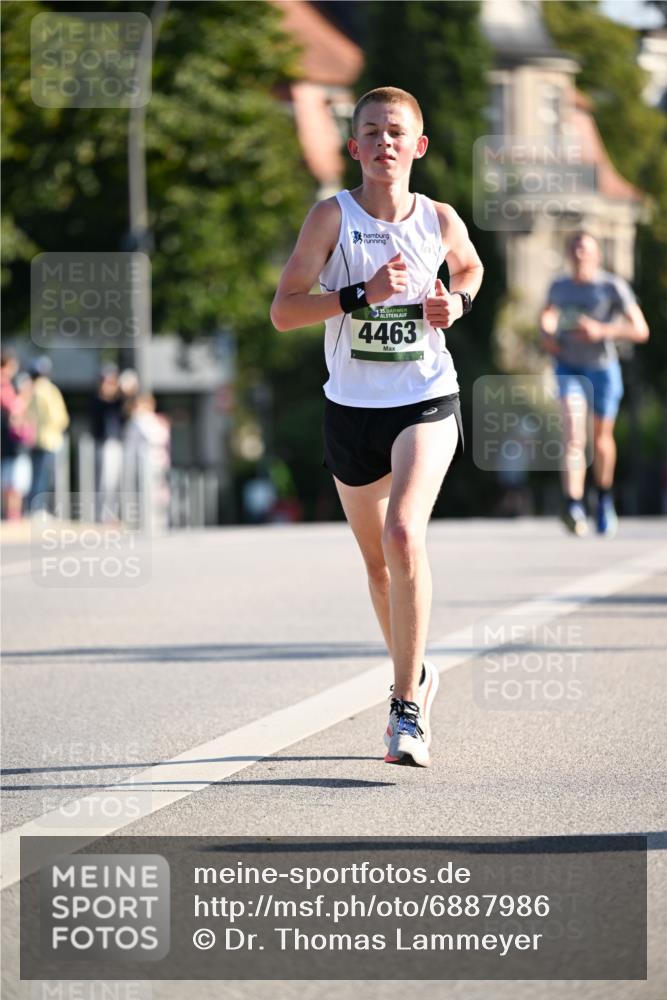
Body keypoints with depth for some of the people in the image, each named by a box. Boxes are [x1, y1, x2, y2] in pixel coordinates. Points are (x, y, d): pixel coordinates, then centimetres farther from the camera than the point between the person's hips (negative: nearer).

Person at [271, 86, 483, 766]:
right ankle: (415, 674, 40)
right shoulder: (333, 216, -7)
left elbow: (470, 266, 23)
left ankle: (408, 710, -18)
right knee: (376, 558, 13)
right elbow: (283, 310, -12)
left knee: (403, 534, -22)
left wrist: (458, 301, 1)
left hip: (427, 403, -1)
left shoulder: (439, 219, -1)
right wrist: (361, 294, -24)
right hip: (352, 409, 1)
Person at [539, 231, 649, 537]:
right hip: (569, 368, 1)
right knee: (573, 434, -20)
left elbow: (641, 331, -15)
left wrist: (601, 330, -26)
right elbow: (548, 314, 27)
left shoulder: (613, 287, -11)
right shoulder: (559, 288, 4)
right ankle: (574, 506, -34)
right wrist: (547, 333, 5)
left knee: (602, 437, 15)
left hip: (603, 368, -1)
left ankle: (605, 499, 41)